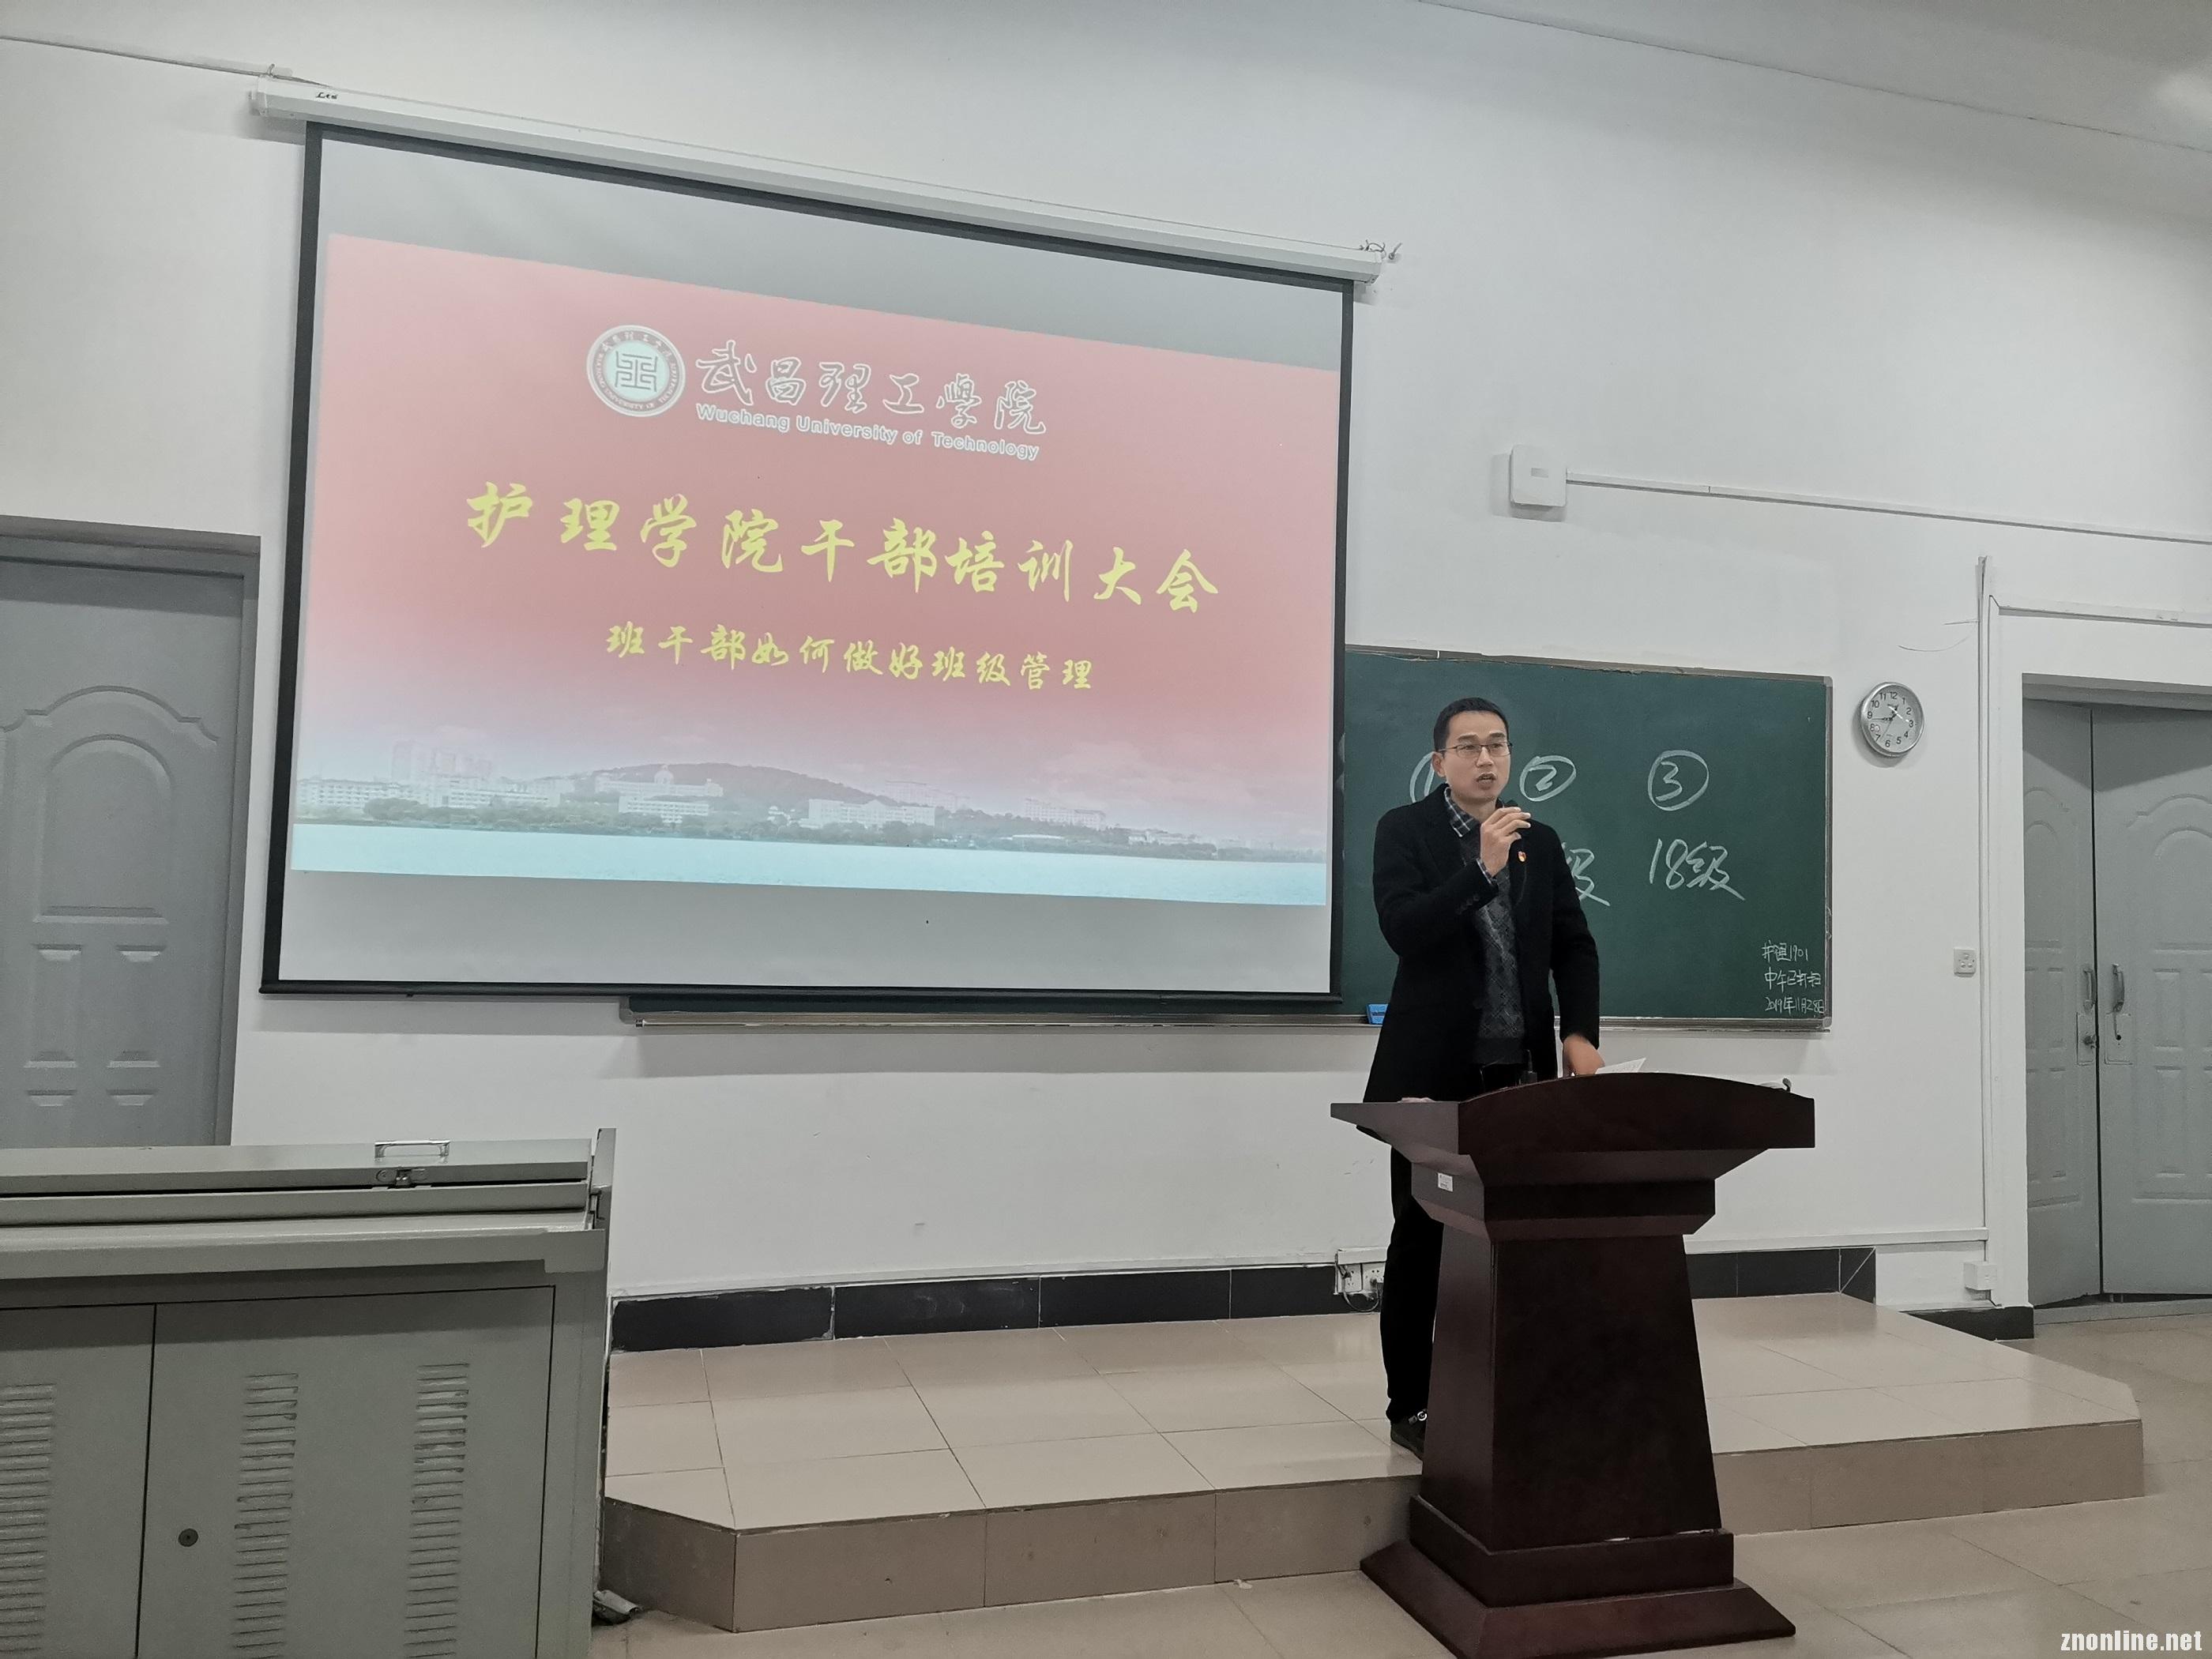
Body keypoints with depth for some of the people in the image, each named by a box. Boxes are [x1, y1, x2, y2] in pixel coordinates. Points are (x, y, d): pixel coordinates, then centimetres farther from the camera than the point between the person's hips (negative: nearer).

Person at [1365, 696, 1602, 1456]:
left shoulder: (1541, 842, 12)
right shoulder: (1404, 829, -2)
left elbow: (1574, 945, 9)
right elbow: (1403, 930, -15)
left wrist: (1579, 1034, -5)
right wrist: (1484, 869, -22)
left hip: (1520, 1073, 4)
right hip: (1434, 1071, -3)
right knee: (1422, 1238, 4)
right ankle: (1413, 1405, 13)